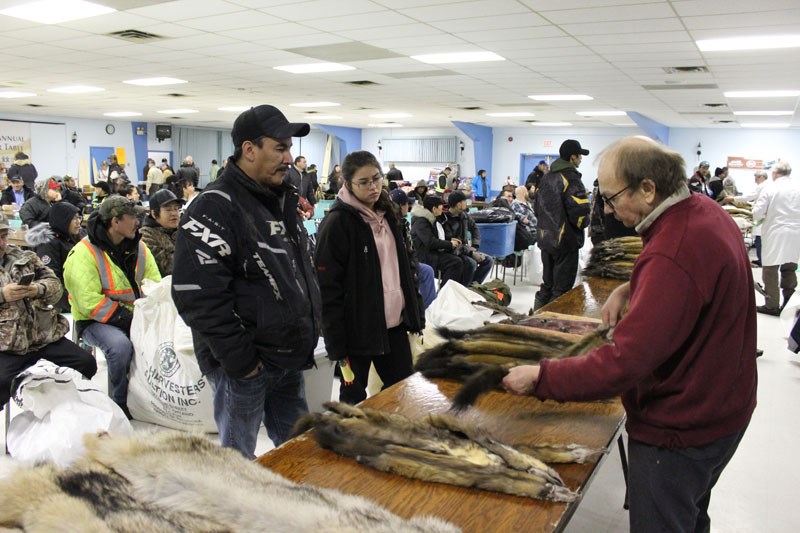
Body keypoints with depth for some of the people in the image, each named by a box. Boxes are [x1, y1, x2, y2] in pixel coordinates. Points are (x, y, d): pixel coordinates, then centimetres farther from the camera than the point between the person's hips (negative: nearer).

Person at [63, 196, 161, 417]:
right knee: (121, 344, -33)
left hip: (136, 317, 6)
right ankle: (122, 402, -10)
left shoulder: (138, 247, 6)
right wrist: (127, 319, -24)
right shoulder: (84, 254, -15)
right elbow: (90, 303, -21)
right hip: (95, 322, -5)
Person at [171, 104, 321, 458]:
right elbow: (197, 294, -24)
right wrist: (239, 359, -19)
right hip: (245, 364, -8)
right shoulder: (217, 208, -17)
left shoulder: (282, 201, 11)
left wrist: (307, 337, 15)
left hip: (289, 359, 8)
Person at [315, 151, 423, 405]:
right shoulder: (337, 223, -13)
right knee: (354, 398, 11)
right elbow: (328, 288, -15)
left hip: (394, 323, 6)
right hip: (359, 327, -6)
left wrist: (415, 313, 11)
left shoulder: (388, 214, 8)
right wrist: (336, 343, -16)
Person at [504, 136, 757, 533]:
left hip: (681, 429, -10)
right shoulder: (705, 211, -2)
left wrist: (540, 378, -28)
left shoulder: (671, 254, -33)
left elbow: (624, 364, -36)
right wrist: (632, 288, 1)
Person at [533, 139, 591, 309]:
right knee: (561, 289, 0)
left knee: (547, 284, 19)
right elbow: (580, 210, -23)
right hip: (566, 241, -8)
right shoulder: (571, 179, -16)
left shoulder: (546, 178, 11)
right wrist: (582, 225, -3)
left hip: (545, 239, 8)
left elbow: (537, 207, 18)